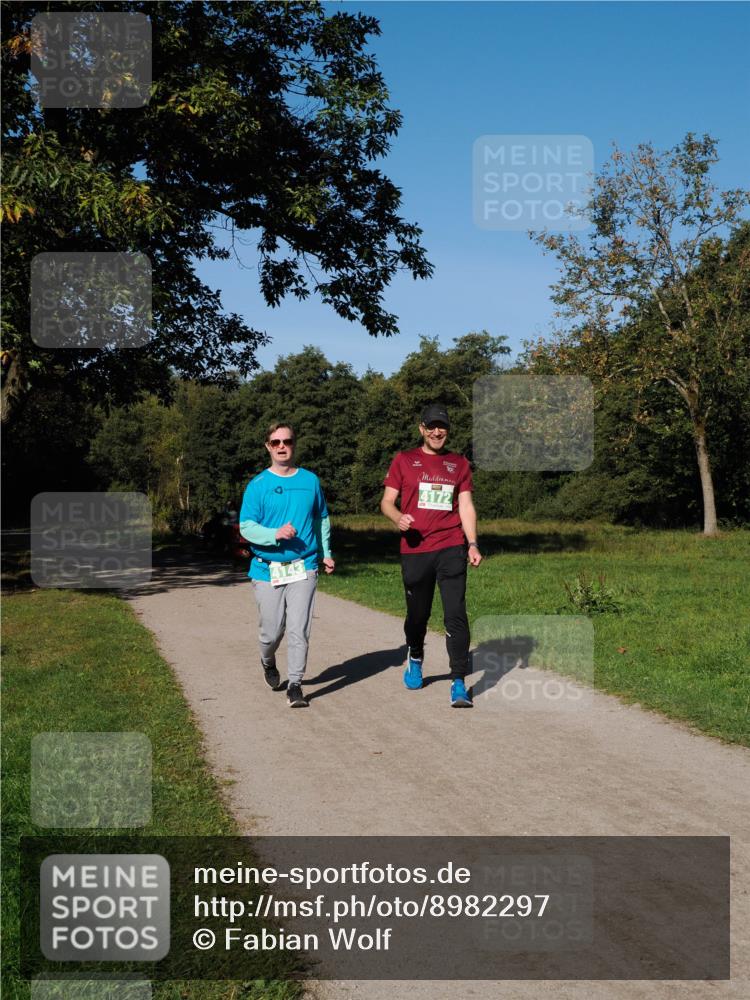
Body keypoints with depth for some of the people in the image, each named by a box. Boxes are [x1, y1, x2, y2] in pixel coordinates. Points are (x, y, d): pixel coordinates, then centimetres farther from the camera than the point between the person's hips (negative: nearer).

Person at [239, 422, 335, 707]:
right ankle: (268, 664, 39)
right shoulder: (258, 485, -2)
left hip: (304, 567, 1)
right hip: (267, 569, -1)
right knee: (272, 630, 7)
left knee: (299, 630, -7)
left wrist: (326, 553, 13)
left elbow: (322, 519, 18)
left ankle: (295, 685, 3)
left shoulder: (310, 481, 6)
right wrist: (275, 534, -23)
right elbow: (246, 526, -7)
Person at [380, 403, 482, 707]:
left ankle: (459, 683, -7)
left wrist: (472, 544, -2)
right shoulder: (404, 461, 7)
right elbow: (387, 502, 6)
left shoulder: (459, 464, 12)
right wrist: (398, 518, -16)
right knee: (417, 613, 11)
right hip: (415, 551, 0)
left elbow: (466, 506, 10)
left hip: (451, 549, 0)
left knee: (455, 615, -9)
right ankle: (415, 659, 40)